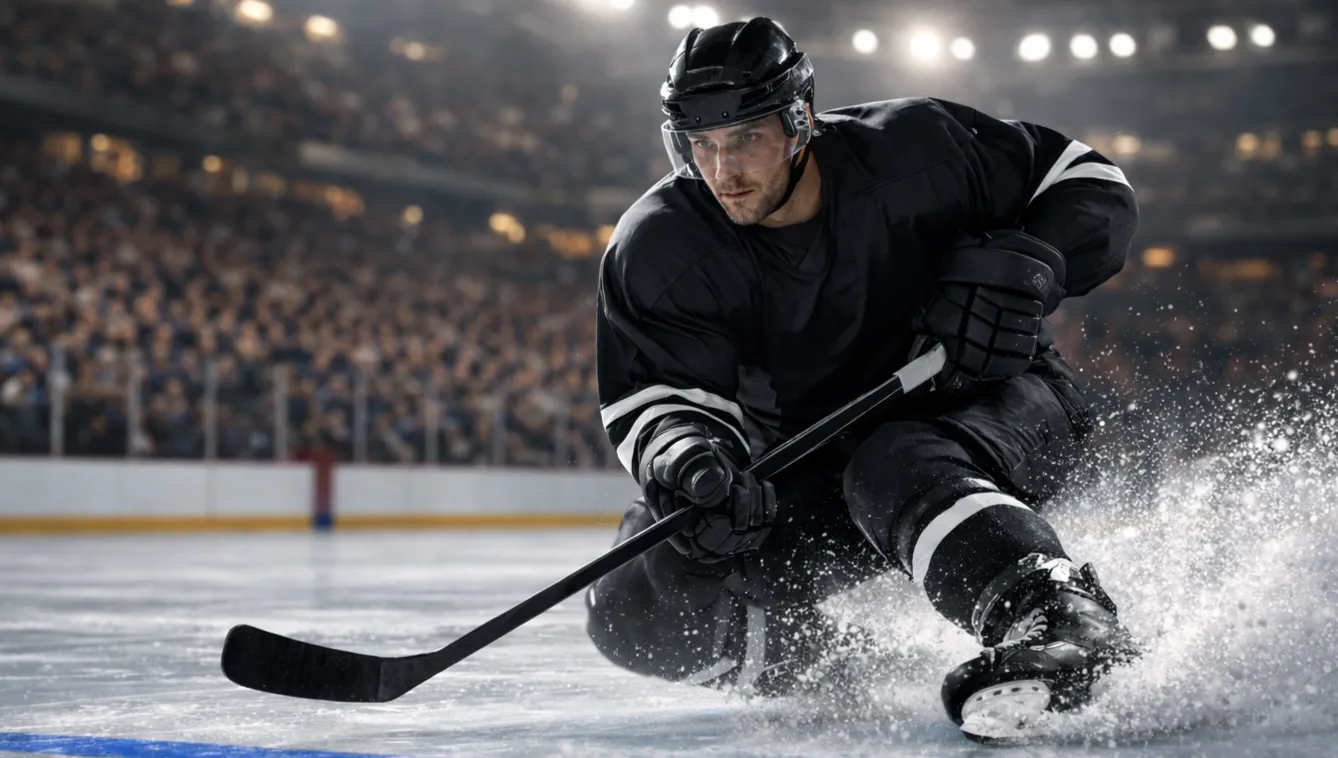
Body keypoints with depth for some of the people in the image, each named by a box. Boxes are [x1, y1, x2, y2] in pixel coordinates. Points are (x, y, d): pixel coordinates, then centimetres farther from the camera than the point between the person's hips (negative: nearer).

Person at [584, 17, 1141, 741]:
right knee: (634, 608, -15)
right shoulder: (657, 249, -14)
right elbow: (657, 393, -17)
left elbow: (1095, 188, -7)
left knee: (896, 472, -40)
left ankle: (1066, 623, -54)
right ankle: (845, 673, 2)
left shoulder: (913, 149, -18)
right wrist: (683, 456, -41)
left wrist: (1018, 265, -27)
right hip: (810, 458, 4)